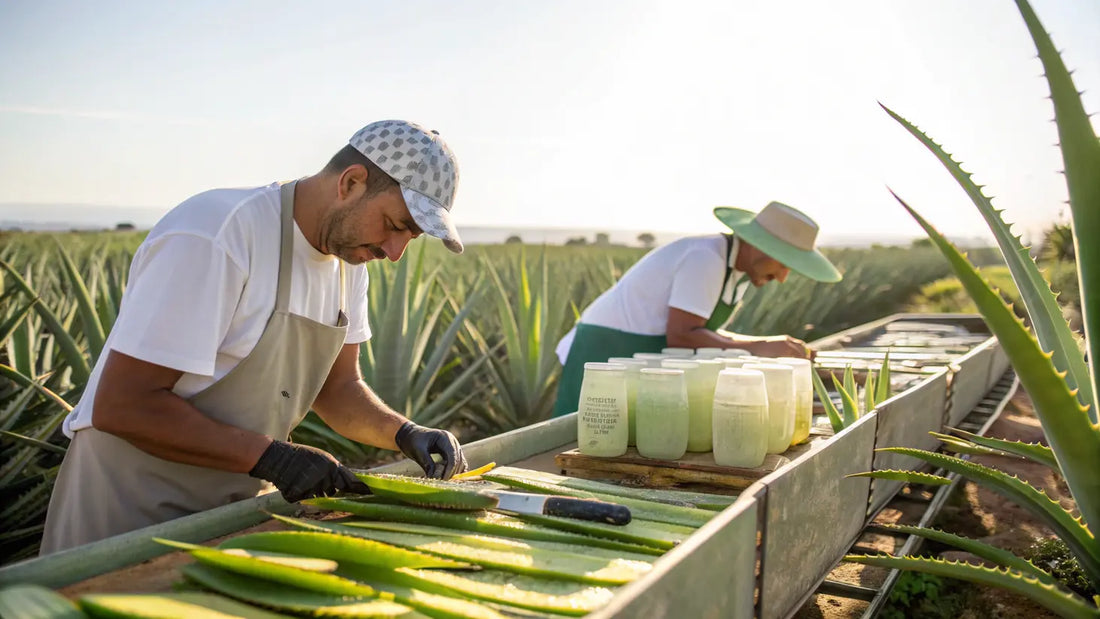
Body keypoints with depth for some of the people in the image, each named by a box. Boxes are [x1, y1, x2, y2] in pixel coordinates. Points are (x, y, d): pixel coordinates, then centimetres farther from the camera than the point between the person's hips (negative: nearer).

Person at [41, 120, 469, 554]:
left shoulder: (350, 255, 1)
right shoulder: (213, 237, -26)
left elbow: (338, 388, 7)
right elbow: (121, 406, -26)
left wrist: (404, 433, -11)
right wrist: (271, 457, -29)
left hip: (239, 499, 7)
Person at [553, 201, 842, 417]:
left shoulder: (738, 268, 6)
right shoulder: (706, 259, -23)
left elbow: (701, 333, 9)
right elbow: (680, 336, -28)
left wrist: (775, 349, -3)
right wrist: (758, 346, -27)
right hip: (605, 354, -9)